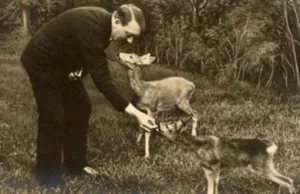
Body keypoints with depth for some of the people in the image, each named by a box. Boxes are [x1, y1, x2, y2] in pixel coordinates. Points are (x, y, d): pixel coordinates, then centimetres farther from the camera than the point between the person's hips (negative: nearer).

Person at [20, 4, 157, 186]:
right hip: (42, 62, -9)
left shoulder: (103, 22, -9)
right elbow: (102, 78, -37)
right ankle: (47, 175, 8)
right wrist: (135, 113, -39)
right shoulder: (91, 26, -36)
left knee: (80, 107, 8)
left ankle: (76, 164, 21)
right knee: (53, 117, -8)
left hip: (62, 61, 9)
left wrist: (81, 68, -14)